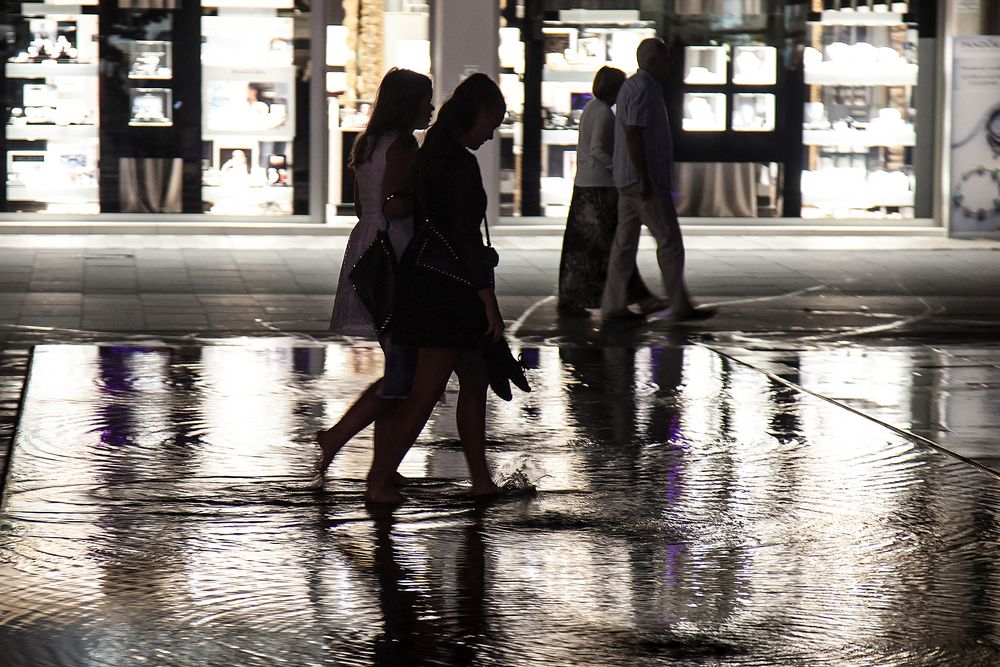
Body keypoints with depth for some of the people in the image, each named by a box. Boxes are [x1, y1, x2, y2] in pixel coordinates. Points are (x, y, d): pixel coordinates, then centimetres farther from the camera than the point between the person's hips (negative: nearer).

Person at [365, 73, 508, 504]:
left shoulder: (432, 155, 12)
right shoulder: (461, 164, -17)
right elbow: (466, 237, -20)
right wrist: (490, 301, -17)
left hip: (423, 282, 10)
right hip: (444, 290, -10)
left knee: (474, 380, 16)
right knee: (426, 392, -4)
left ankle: (481, 481, 21)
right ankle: (379, 483, -1)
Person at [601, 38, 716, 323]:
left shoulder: (632, 86, 18)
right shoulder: (643, 89, -15)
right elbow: (633, 135, -22)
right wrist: (645, 180, -23)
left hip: (628, 181, 10)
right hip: (644, 180, -10)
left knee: (625, 241, 9)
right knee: (669, 241, -6)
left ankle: (613, 306, 9)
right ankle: (680, 306, -4)